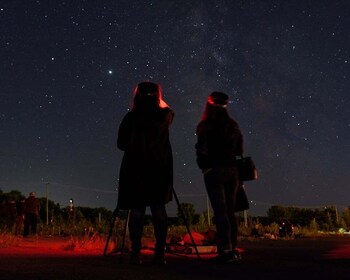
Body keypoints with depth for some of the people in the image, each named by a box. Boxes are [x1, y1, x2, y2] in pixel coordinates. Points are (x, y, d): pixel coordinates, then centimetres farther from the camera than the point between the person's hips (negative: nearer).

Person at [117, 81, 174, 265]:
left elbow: (121, 143, 4)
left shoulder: (131, 117, -1)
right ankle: (160, 252, 0)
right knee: (159, 208, 4)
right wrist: (158, 102, 37)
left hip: (135, 167, -1)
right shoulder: (165, 116, 2)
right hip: (160, 167, 1)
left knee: (137, 209, 2)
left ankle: (136, 253, 0)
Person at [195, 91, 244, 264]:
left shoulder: (205, 125, -3)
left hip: (214, 171, -5)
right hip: (233, 170, 5)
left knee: (220, 212, -6)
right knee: (230, 211, 10)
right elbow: (239, 150, 9)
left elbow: (201, 151, -4)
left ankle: (226, 251, -10)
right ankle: (232, 249, 12)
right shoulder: (233, 125, 10)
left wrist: (204, 167, 11)